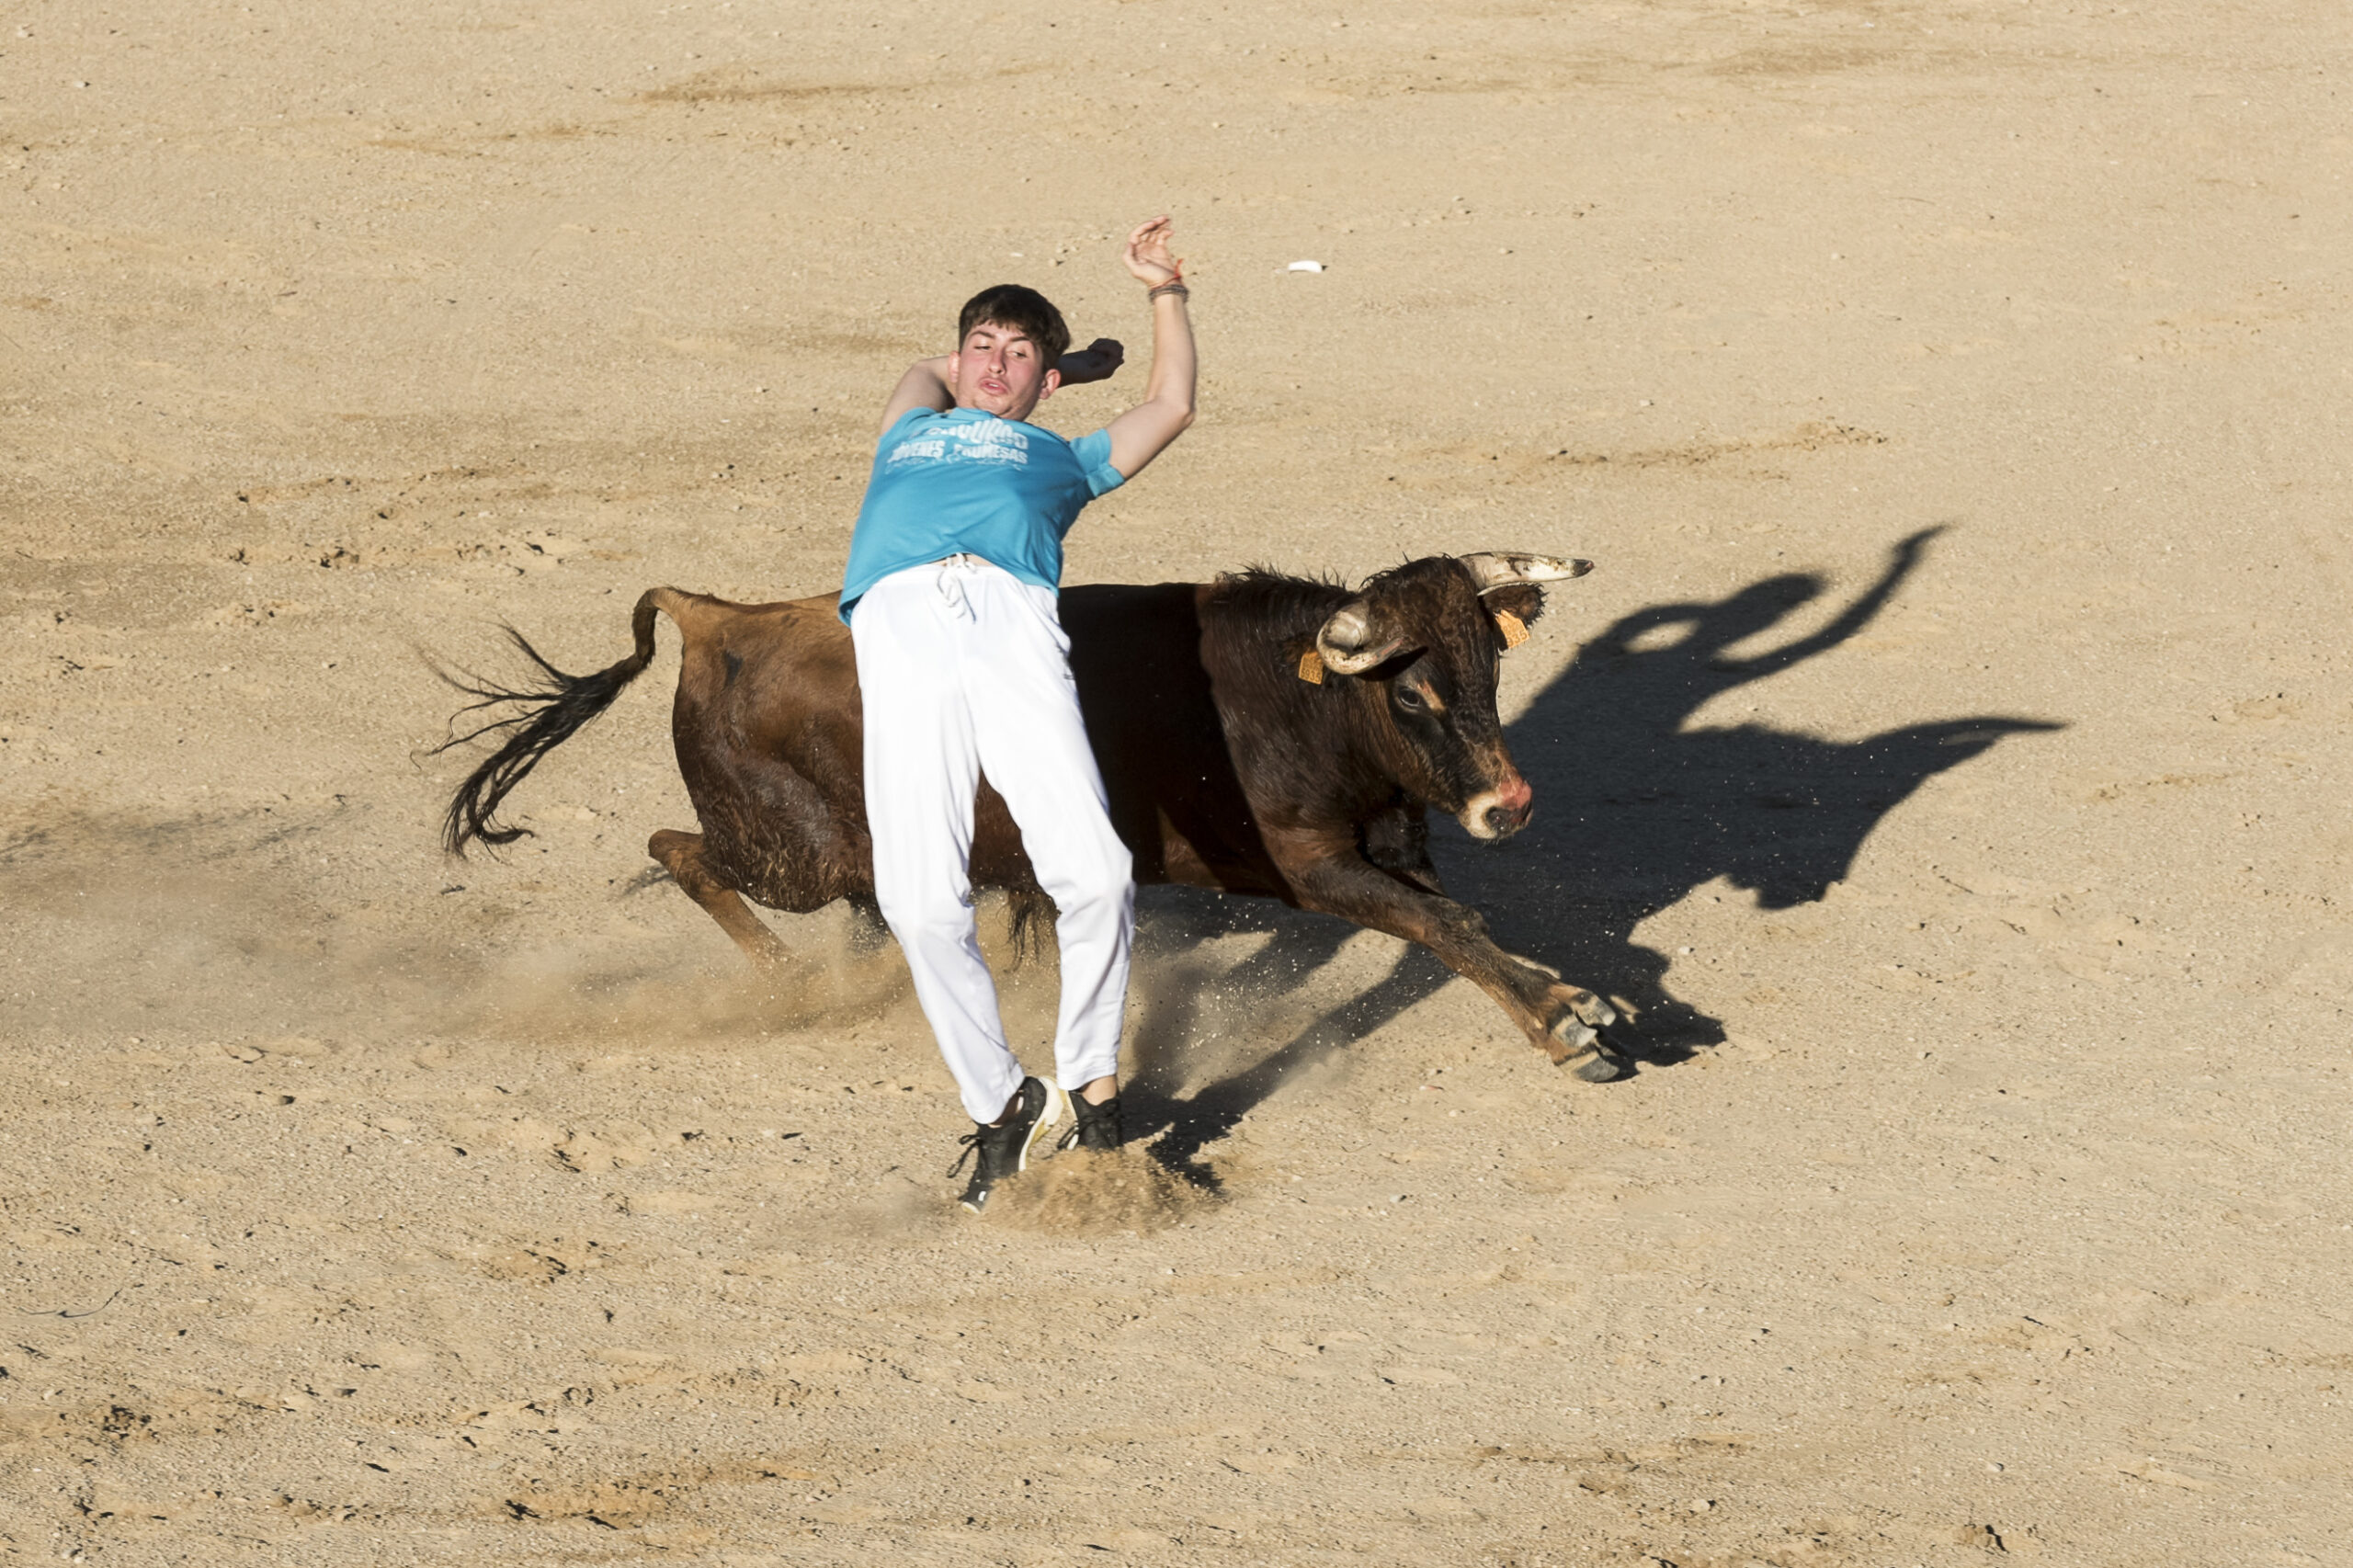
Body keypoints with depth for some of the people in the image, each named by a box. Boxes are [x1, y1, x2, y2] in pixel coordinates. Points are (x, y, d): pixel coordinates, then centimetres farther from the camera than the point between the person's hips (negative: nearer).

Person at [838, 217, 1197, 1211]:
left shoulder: (1060, 457, 38)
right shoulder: (915, 435, 41)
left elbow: (1171, 405, 42)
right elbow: (930, 372, 58)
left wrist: (1164, 292, 41)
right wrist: (1066, 364, 60)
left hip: (1012, 620, 0)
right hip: (900, 621, 1)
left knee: (1094, 873, -21)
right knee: (920, 905, -17)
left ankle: (1088, 1085, -2)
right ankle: (998, 1104, -1)